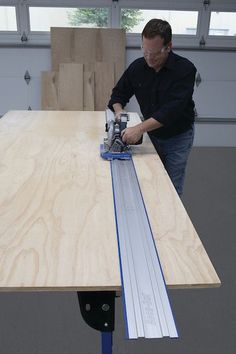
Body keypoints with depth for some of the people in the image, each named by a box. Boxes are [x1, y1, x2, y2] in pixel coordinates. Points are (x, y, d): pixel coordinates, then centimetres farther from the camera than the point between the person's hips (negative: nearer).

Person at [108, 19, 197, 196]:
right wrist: (119, 112, -19)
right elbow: (119, 93, 4)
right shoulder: (137, 66, -9)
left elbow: (173, 108, -34)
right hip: (152, 134, 4)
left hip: (178, 137, -4)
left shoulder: (185, 69, -23)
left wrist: (140, 128, -43)